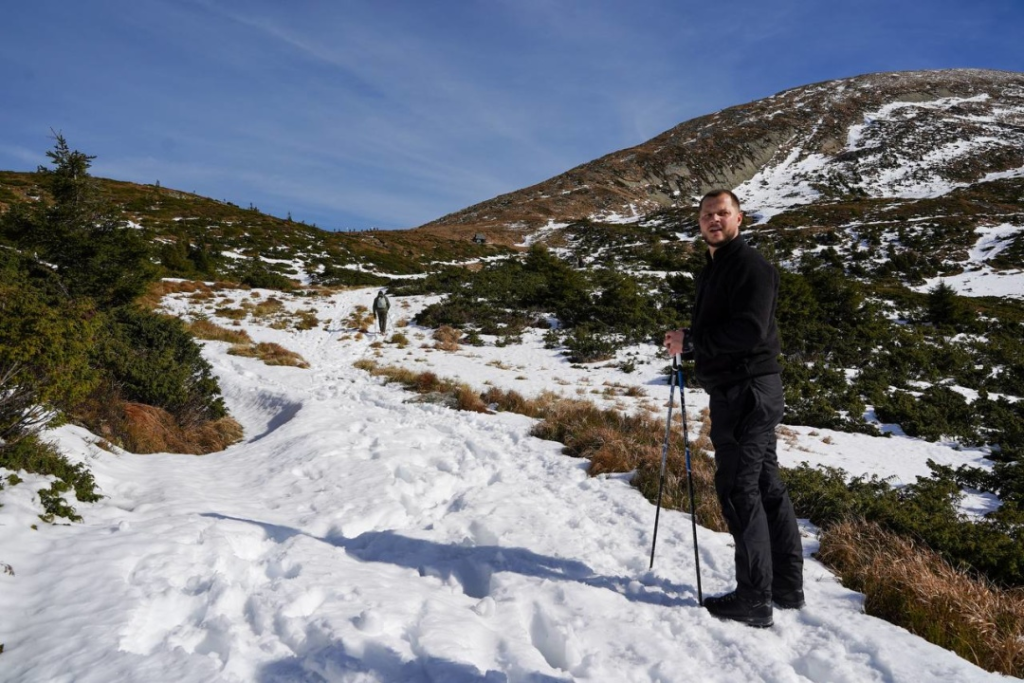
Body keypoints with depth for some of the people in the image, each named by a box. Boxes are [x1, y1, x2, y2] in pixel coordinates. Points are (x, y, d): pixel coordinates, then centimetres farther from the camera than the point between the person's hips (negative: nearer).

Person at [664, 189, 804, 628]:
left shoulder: (750, 266, -12)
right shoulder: (712, 269, 19)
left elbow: (750, 330, -24)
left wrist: (690, 340, -18)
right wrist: (689, 342, 4)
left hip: (748, 391, -10)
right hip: (733, 391, 10)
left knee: (739, 488, -7)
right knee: (765, 485, 14)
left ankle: (754, 600, 2)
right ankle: (787, 588, 25)